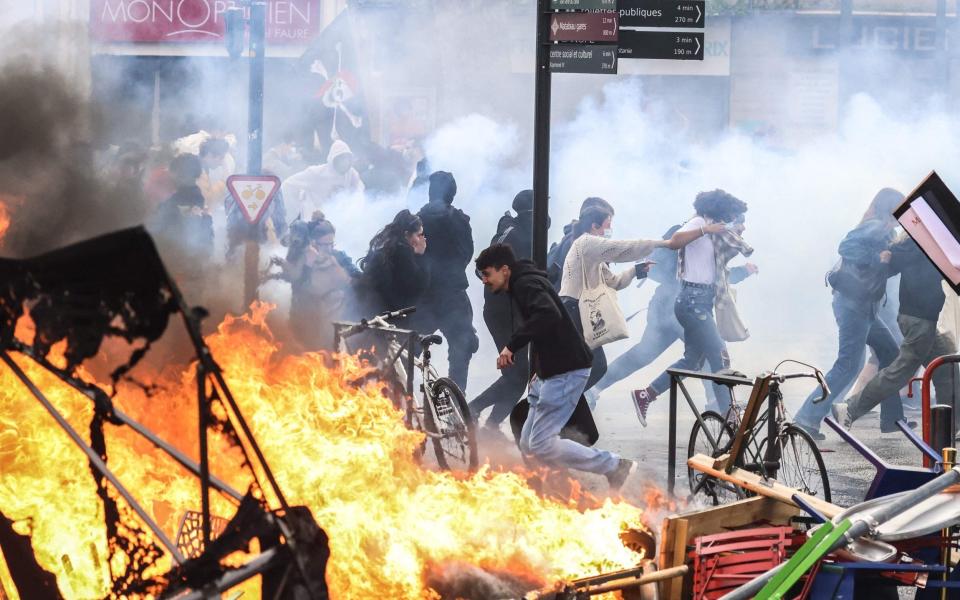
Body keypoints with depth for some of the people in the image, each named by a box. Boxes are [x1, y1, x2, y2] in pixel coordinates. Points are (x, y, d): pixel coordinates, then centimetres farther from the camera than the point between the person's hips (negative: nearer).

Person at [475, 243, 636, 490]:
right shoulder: (522, 285, 20)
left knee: (541, 445, -14)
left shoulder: (527, 284, -13)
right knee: (529, 445, 8)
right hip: (550, 373, 11)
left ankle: (615, 467, -7)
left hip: (566, 372, -11)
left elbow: (548, 314, -32)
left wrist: (512, 345, -29)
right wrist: (540, 370, 18)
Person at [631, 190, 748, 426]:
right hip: (693, 298, -10)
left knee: (693, 359, 13)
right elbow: (674, 241, -27)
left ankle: (645, 395, 19)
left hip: (701, 301, 10)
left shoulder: (712, 232, 19)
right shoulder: (698, 223, -9)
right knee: (719, 356, -12)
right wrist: (705, 230, -33)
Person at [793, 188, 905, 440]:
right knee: (849, 365, -13)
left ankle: (892, 418, 20)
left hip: (863, 306, 11)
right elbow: (847, 246, -27)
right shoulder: (876, 228, -12)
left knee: (889, 353, 16)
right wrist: (878, 258, -28)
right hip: (854, 303, -11)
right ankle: (808, 417, -14)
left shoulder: (881, 230, 17)